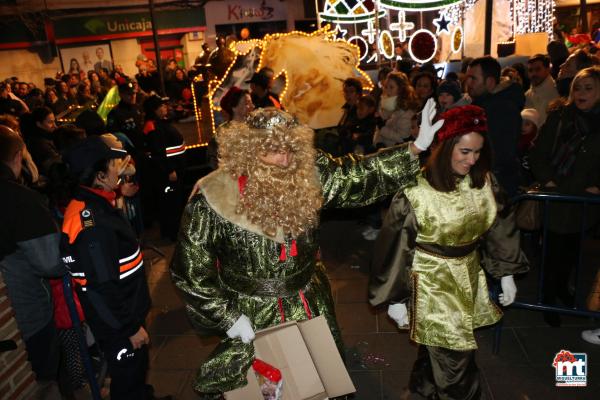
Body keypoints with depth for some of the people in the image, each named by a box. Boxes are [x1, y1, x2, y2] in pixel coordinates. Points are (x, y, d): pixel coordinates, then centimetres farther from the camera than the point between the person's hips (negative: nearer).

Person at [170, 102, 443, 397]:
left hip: (311, 305, 4)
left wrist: (416, 147, -10)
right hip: (252, 313, -3)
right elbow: (191, 267, -14)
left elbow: (361, 175, -2)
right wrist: (228, 317, -13)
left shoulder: (309, 177, -12)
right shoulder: (214, 198, -21)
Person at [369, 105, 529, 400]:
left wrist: (506, 273, 11)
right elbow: (395, 247, -15)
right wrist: (396, 299, -9)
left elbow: (499, 227, 8)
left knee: (438, 348, 21)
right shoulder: (417, 190, -22)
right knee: (454, 359, 3)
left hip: (469, 275, 5)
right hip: (432, 281, -5)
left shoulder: (483, 182, -5)